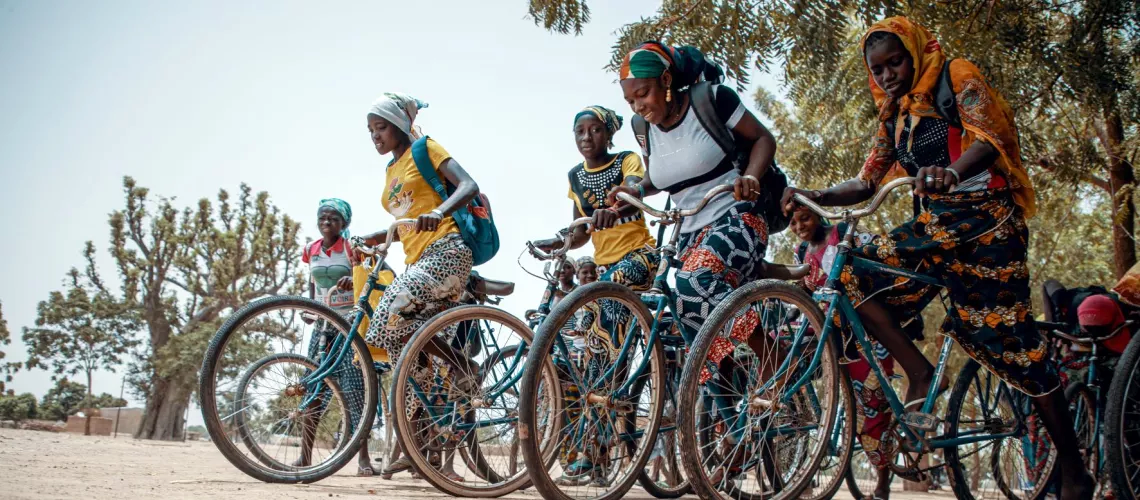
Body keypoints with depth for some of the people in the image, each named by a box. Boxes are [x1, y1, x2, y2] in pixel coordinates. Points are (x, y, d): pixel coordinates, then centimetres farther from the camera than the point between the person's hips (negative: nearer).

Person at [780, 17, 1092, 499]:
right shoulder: (894, 116, 14)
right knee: (856, 279, -13)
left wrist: (953, 171, -43)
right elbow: (865, 182, 10)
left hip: (985, 221, -6)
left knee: (1007, 336, -8)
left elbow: (989, 139, -21)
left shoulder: (956, 78, -4)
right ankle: (920, 374, -5)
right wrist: (816, 196, -9)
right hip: (932, 225, 6)